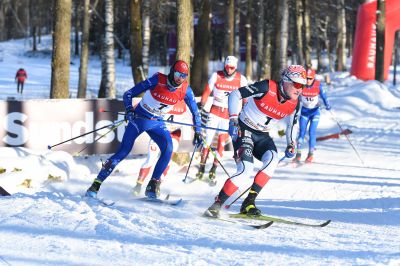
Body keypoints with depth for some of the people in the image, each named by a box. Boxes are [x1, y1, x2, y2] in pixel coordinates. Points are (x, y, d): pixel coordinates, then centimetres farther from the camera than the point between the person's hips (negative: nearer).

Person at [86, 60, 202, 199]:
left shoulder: (185, 90, -12)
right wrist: (129, 110, -31)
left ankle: (152, 187, -9)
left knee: (168, 149, -21)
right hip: (139, 118, -3)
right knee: (123, 151, -11)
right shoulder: (157, 80, -21)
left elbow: (195, 111, 4)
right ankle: (96, 185, -5)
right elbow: (129, 94, -16)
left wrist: (197, 131, -1)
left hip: (158, 122, 3)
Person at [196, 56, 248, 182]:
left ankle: (213, 169, 6)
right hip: (215, 112, 0)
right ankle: (202, 168, 3)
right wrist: (201, 106, -6)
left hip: (229, 114, 0)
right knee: (208, 139, -5)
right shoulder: (216, 76, -5)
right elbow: (206, 92, 1)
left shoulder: (241, 79, -4)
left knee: (222, 142, -2)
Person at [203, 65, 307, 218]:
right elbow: (235, 95, -16)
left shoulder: (294, 104, -3)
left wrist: (291, 145, 5)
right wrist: (233, 119, -23)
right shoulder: (267, 88, -21)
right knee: (246, 170, -25)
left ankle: (249, 202, -21)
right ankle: (217, 205, -13)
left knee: (272, 159, -27)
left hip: (262, 136, 5)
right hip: (244, 131, -5)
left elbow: (292, 125, 18)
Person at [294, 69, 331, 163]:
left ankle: (311, 154, 2)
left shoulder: (318, 85, -17)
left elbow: (324, 97, -13)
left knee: (312, 132, -9)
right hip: (304, 111, 1)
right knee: (302, 132, -3)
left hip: (315, 111, -1)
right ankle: (298, 154, 5)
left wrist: (327, 105, -29)